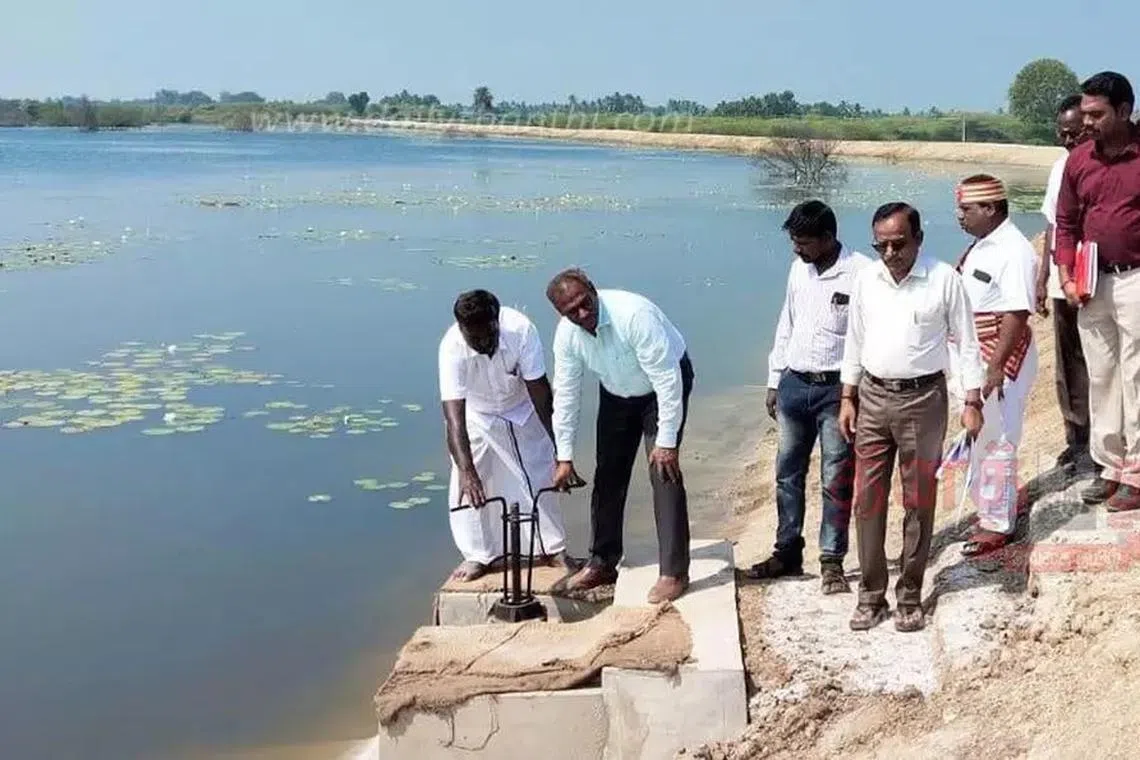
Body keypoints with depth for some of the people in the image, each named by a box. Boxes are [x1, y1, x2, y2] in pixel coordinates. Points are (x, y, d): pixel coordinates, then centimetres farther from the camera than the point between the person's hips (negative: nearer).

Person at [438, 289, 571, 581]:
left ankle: (552, 549, 22)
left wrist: (554, 440, -25)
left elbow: (538, 387, -27)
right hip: (476, 415, -1)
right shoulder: (452, 348, -38)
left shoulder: (521, 329, -36)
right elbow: (454, 416, -43)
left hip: (522, 411, 1)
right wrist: (466, 471, -52)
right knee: (467, 488, -6)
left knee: (540, 477, 6)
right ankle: (477, 555, 11)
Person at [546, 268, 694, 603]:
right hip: (616, 393, 6)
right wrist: (565, 456, -9)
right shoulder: (566, 334, -18)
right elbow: (565, 394, -9)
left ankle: (673, 572, -9)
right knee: (608, 474, 7)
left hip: (664, 384, -6)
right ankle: (603, 562, 21)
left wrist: (666, 441, -31)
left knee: (664, 472, -15)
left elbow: (667, 379, -33)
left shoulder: (633, 315, -36)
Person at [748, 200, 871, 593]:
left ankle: (832, 562, 13)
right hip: (794, 384, 6)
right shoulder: (799, 269, 8)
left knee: (836, 480, 2)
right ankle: (787, 553, 23)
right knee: (788, 473, 12)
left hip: (837, 388, -6)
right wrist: (774, 382, 15)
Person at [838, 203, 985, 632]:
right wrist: (847, 398, 9)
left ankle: (910, 596, 18)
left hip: (922, 399, -3)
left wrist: (972, 403, -6)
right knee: (867, 499, 5)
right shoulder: (866, 279, 3)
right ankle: (871, 596, 16)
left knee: (918, 501, 6)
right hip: (873, 396, 3)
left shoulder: (944, 280, -8)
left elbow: (966, 342, -3)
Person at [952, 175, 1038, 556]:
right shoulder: (981, 246, 10)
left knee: (996, 442, -1)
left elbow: (1017, 314, -24)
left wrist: (995, 367, -29)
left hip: (1001, 358, -9)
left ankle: (998, 524, 10)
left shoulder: (1014, 251, -19)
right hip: (972, 356, 9)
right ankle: (986, 509, 33)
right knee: (976, 438, 18)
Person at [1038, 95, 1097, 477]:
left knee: (1092, 364, 0)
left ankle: (1094, 445, 9)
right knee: (1066, 366, 12)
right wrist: (1043, 277, 16)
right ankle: (1076, 439, 24)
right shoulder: (1060, 167, 11)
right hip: (1062, 283, 7)